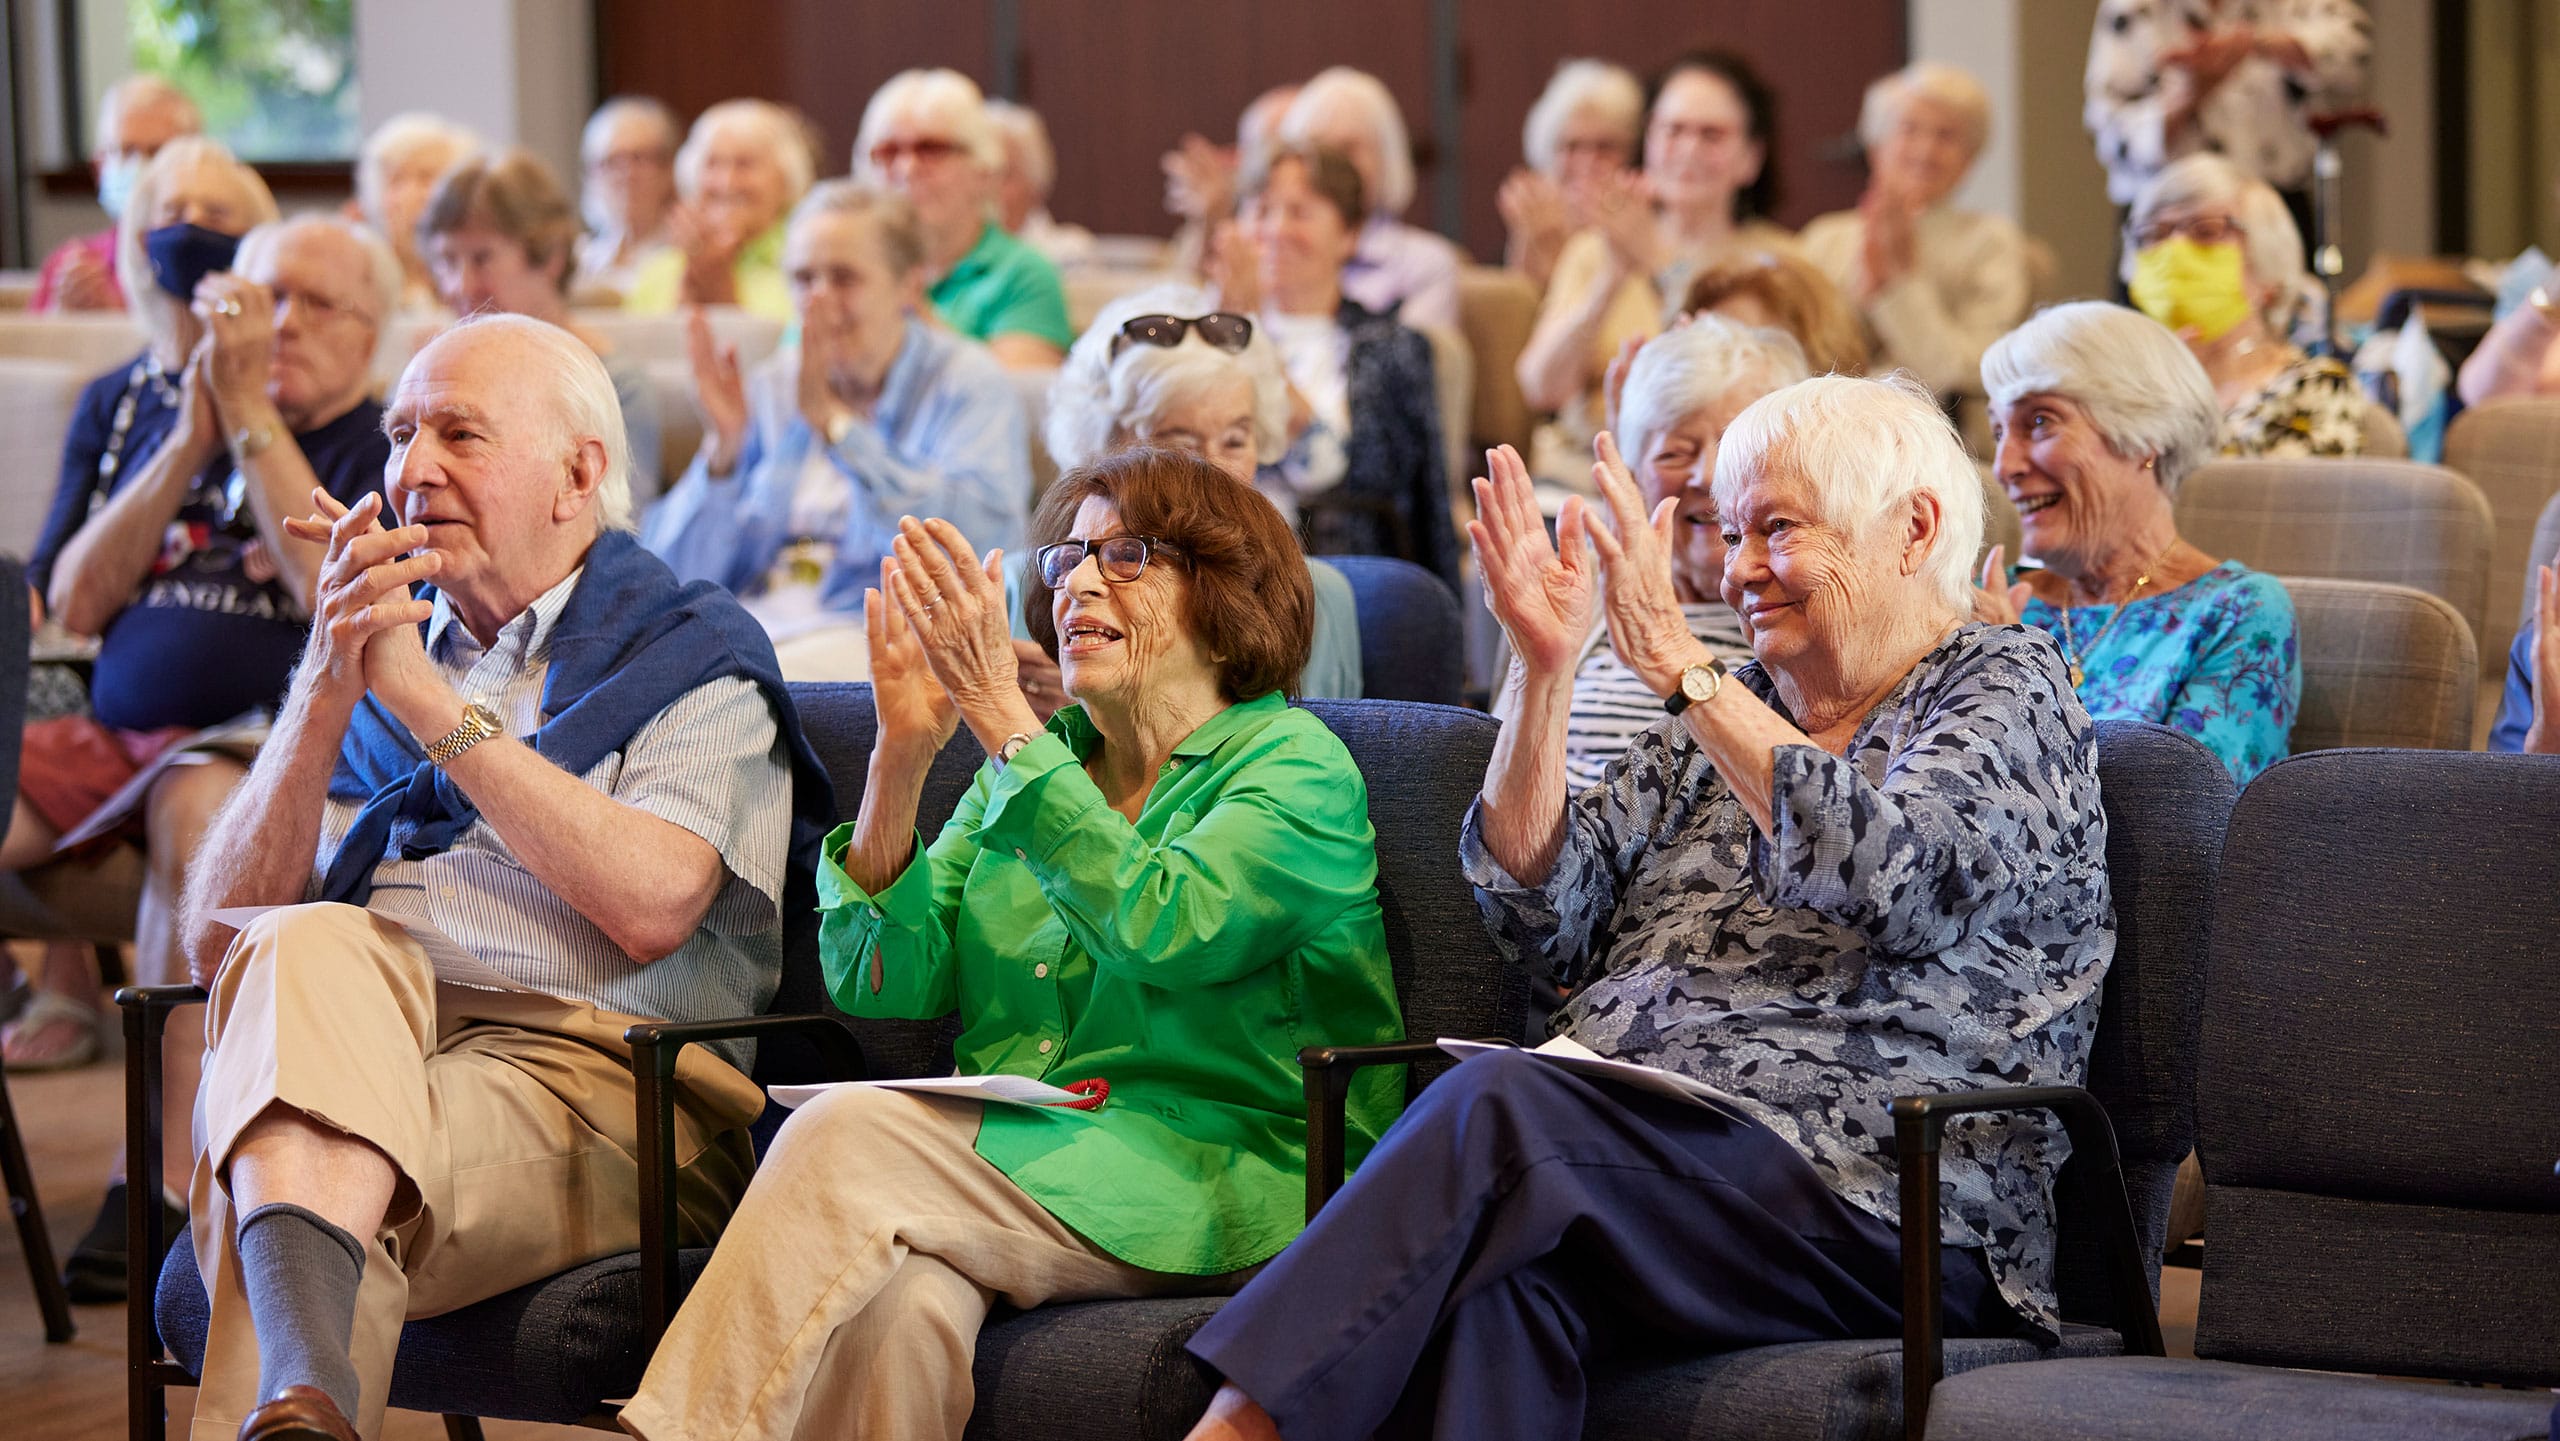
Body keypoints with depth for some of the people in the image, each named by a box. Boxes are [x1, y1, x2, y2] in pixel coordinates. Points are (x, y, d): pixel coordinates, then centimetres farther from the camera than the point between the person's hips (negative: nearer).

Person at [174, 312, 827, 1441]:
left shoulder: (696, 658, 16)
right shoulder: (378, 653, 29)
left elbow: (650, 905, -7)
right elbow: (217, 945, 14)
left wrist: (429, 701, -5)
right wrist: (325, 694, 0)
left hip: (587, 1066, -3)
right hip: (354, 1052, 3)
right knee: (309, 948, -35)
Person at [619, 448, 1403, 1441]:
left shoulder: (1295, 766, 2)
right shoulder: (1038, 758, 20)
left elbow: (1161, 930, -19)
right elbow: (879, 986, 8)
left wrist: (998, 709, -18)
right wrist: (901, 759, -5)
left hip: (1212, 1183, -4)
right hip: (1012, 1153, 4)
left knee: (847, 1134, -28)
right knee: (898, 1301, -34)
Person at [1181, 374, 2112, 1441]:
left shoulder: (2010, 688, 7)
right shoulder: (1727, 713, 26)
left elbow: (1883, 876, -15)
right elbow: (1543, 925, 15)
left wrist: (1675, 660, -14)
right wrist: (1545, 671, 4)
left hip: (1878, 1207, -5)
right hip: (1635, 1142, 5)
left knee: (1497, 1108, -33)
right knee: (1504, 1284, -35)